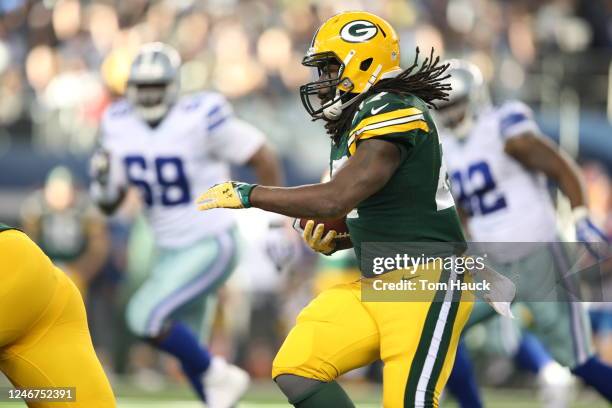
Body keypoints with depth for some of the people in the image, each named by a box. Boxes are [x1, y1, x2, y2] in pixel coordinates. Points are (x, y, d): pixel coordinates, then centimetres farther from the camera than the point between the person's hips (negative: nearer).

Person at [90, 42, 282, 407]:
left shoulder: (201, 118, -20)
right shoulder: (120, 125, -2)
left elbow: (264, 158, -10)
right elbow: (110, 203, 6)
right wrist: (102, 183, -17)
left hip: (210, 246, -7)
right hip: (170, 251, 7)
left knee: (146, 317, -20)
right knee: (187, 349, 13)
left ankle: (218, 377, -1)